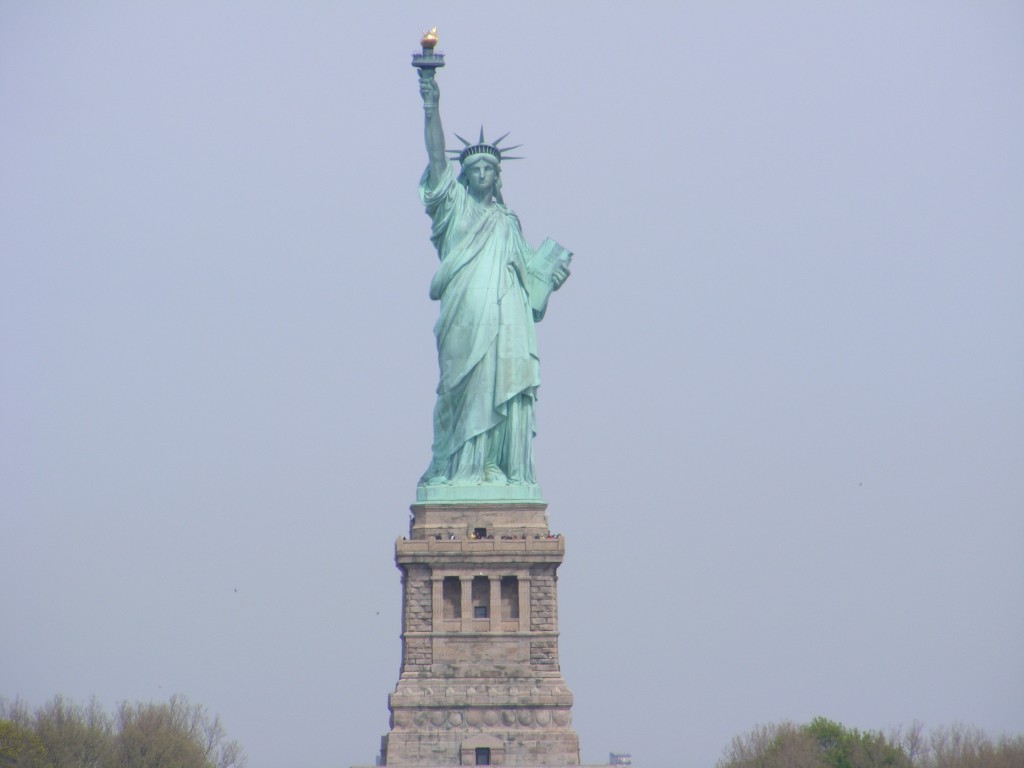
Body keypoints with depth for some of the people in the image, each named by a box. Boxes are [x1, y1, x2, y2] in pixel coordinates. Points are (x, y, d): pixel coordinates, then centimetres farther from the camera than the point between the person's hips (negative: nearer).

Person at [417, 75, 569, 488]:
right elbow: (437, 158, 3)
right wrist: (431, 110, -6)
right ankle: (457, 467, -9)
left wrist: (550, 278, 3)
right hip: (465, 319, -3)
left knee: (506, 393, -6)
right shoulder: (455, 205, 14)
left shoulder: (509, 224, 25)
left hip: (507, 321, 3)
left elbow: (527, 270, 23)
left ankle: (497, 468, -8)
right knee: (465, 392, -10)